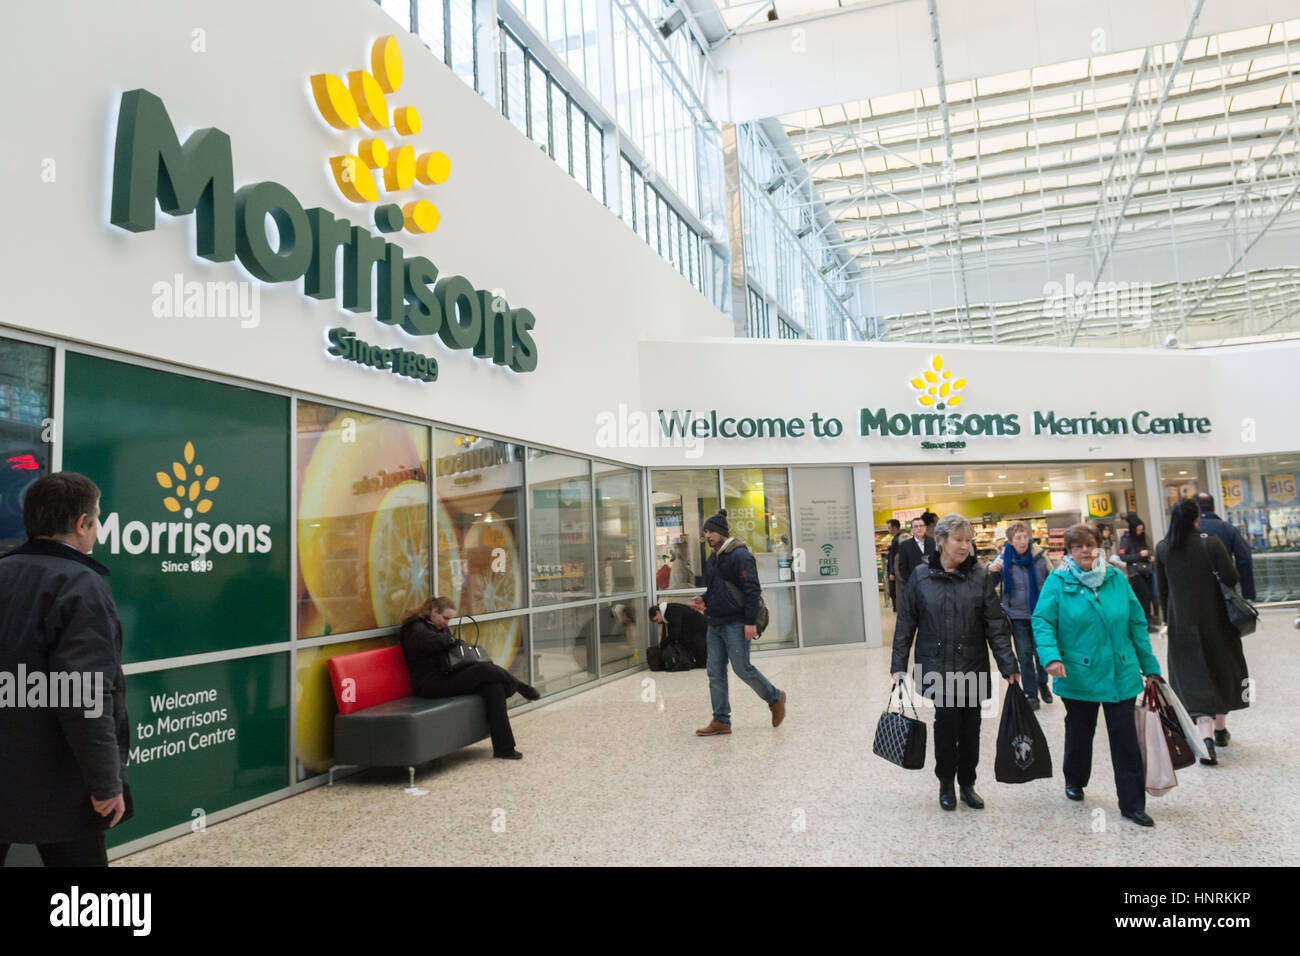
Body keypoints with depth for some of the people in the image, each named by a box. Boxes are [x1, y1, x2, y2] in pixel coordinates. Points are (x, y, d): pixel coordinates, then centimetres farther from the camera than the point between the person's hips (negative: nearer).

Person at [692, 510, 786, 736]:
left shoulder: (740, 555, -11)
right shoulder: (711, 560, 16)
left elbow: (752, 590, -16)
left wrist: (750, 622, -20)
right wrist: (704, 600, 6)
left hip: (736, 624, -8)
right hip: (715, 624, 8)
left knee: (742, 668, -6)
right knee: (715, 673, 6)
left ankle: (775, 698, 18)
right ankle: (721, 721, 12)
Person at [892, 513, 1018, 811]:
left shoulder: (981, 577, -2)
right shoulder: (921, 576, -2)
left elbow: (996, 626, -1)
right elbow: (906, 623, 2)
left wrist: (1009, 666, -6)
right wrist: (899, 665, 0)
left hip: (972, 668, 2)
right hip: (935, 667, -1)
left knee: (970, 726, 9)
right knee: (947, 718, -12)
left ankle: (967, 784, 30)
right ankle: (946, 783, 10)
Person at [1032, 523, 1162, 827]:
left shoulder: (1116, 578, 3)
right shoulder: (1058, 582, -6)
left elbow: (1137, 623, 8)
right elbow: (1042, 623, -10)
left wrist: (1150, 666, 7)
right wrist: (1051, 656, -26)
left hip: (1121, 674, 2)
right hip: (1078, 676, -2)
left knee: (1126, 739, 2)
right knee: (1079, 732, 15)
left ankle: (1132, 804, 13)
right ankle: (1074, 781, 40)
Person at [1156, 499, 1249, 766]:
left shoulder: (1162, 548, -4)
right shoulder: (1211, 543, -11)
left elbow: (1162, 589, 3)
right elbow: (1231, 578, -13)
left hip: (1182, 621, 0)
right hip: (1214, 616, 0)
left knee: (1194, 676, 2)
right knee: (1221, 668, 19)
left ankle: (1206, 737, -14)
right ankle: (1220, 729, 31)